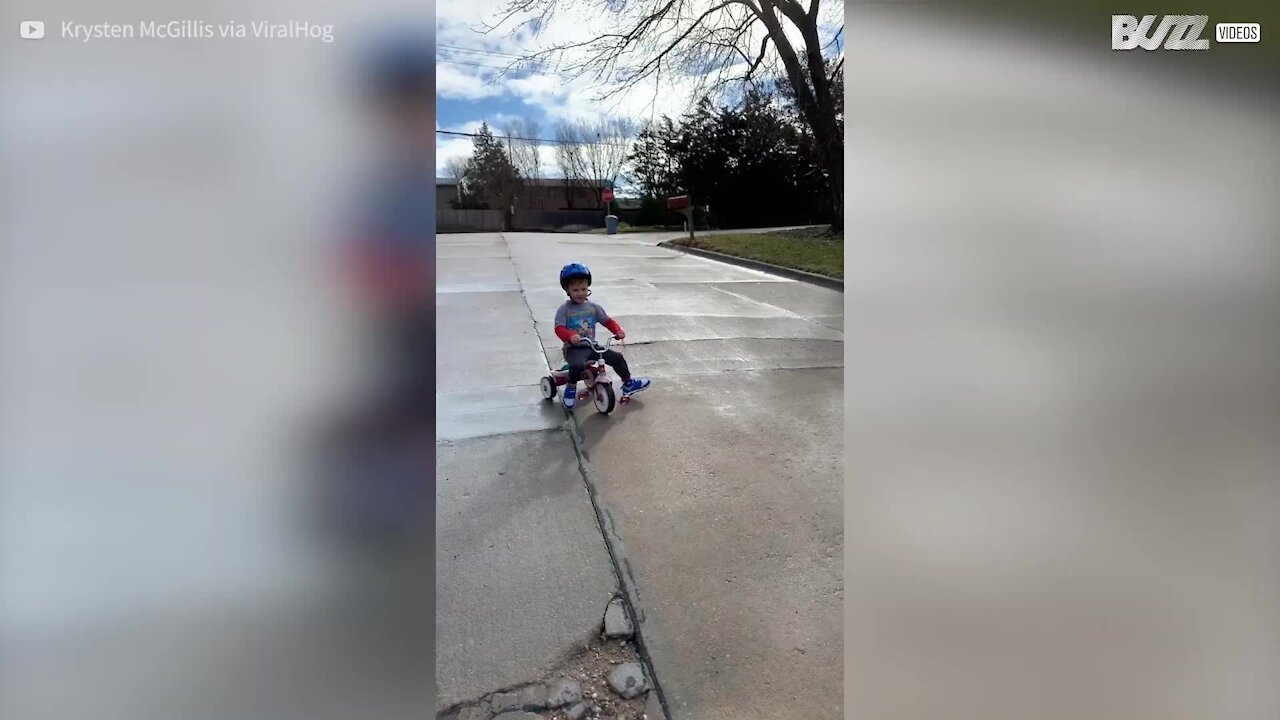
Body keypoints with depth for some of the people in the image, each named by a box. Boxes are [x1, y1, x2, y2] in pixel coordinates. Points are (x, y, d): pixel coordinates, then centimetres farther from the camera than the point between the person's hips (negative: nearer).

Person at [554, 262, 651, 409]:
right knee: (578, 365, -36)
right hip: (574, 348, -5)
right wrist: (570, 336, -38)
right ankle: (571, 388, -7)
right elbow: (559, 328, -17)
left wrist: (618, 330, -13)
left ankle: (628, 384, 18)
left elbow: (607, 320, 7)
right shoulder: (564, 309, -7)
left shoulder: (593, 307, 7)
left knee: (617, 357, -1)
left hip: (591, 346, 5)